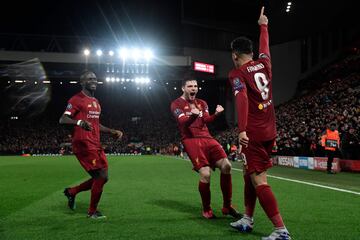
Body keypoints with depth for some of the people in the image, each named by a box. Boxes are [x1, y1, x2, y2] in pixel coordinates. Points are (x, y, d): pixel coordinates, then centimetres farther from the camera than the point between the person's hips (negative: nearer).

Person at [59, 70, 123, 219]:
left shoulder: (96, 102, 20)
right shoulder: (77, 100, -8)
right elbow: (62, 120, -18)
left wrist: (112, 131, 20)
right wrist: (79, 122, -36)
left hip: (96, 145, 9)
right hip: (83, 144, -9)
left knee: (101, 178, 9)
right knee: (101, 177, -8)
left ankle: (71, 192, 27)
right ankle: (92, 212, 10)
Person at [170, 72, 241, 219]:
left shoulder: (202, 103, 21)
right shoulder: (176, 104, 5)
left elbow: (206, 120, 3)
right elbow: (183, 122, -13)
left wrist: (216, 113, -17)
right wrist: (193, 115, -33)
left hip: (207, 138, 6)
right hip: (191, 141, -6)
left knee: (226, 166, -10)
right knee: (205, 173, -20)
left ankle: (227, 207, 4)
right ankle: (206, 210, 3)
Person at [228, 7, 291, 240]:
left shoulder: (237, 74, -8)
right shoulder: (264, 63, 9)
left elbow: (242, 99, -24)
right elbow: (265, 46, 30)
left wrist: (242, 130, -31)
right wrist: (264, 26, 47)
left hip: (253, 133, -8)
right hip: (270, 131, 8)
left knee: (259, 181, -7)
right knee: (249, 173, 19)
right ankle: (247, 220, 28)